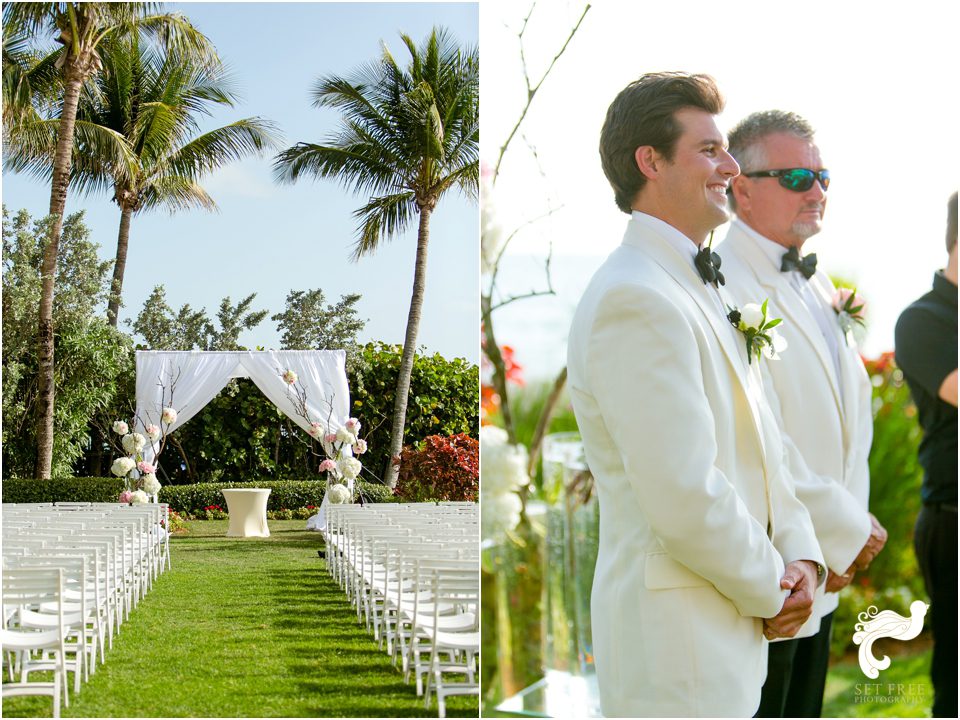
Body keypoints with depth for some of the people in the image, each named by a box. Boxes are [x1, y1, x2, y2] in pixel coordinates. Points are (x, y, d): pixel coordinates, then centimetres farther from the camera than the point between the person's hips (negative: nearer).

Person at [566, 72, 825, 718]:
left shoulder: (707, 289, 14)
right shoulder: (633, 301, -19)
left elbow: (760, 443, 17)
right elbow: (683, 499, -23)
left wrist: (801, 555, 2)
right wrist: (771, 589, -9)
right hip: (675, 639, -9)